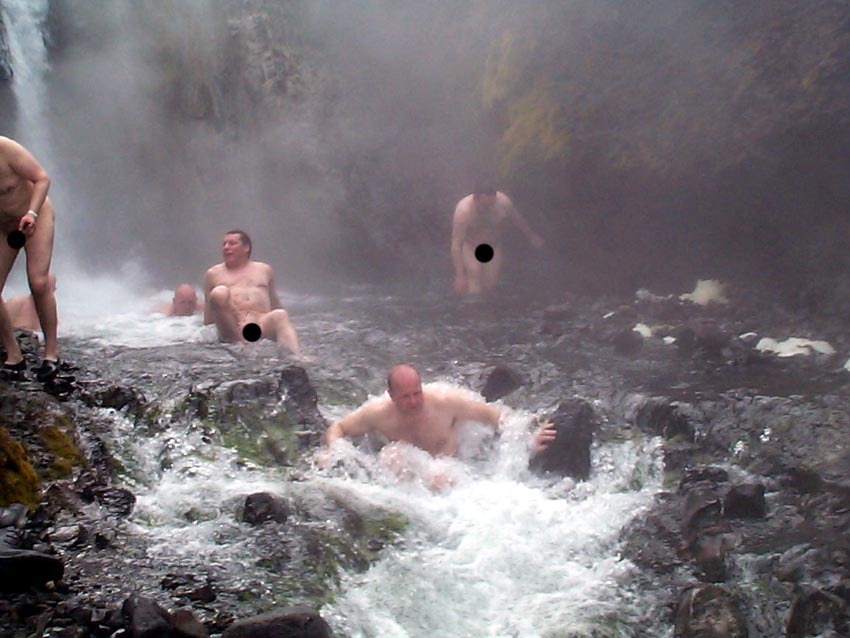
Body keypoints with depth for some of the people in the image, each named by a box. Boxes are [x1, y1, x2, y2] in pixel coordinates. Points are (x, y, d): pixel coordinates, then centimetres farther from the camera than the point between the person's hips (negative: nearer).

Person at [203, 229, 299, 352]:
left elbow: (274, 303, 31)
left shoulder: (264, 269, 26)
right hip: (231, 327, -1)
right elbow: (209, 310, 24)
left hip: (262, 324, 1)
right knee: (219, 292, -30)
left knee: (280, 315, -35)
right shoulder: (213, 273, 22)